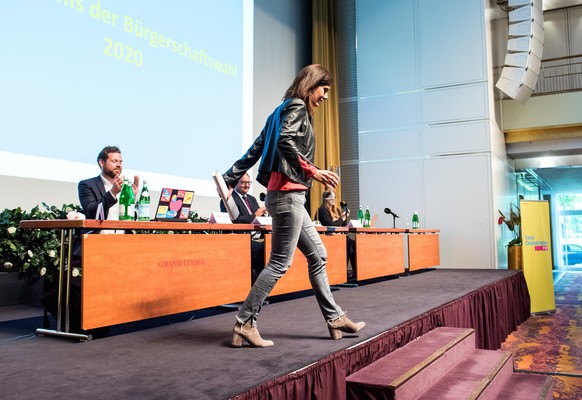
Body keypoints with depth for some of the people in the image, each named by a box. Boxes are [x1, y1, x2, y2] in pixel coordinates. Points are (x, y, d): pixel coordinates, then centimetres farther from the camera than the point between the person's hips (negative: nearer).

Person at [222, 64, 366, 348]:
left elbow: (255, 149, 18)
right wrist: (313, 172, -21)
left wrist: (229, 179, 14)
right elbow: (285, 141, -22)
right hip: (287, 193, -10)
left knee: (317, 256, 11)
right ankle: (244, 324, 0)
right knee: (280, 262, -7)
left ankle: (335, 318, 18)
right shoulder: (297, 107, -3)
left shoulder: (286, 110, 23)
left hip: (290, 196, 10)